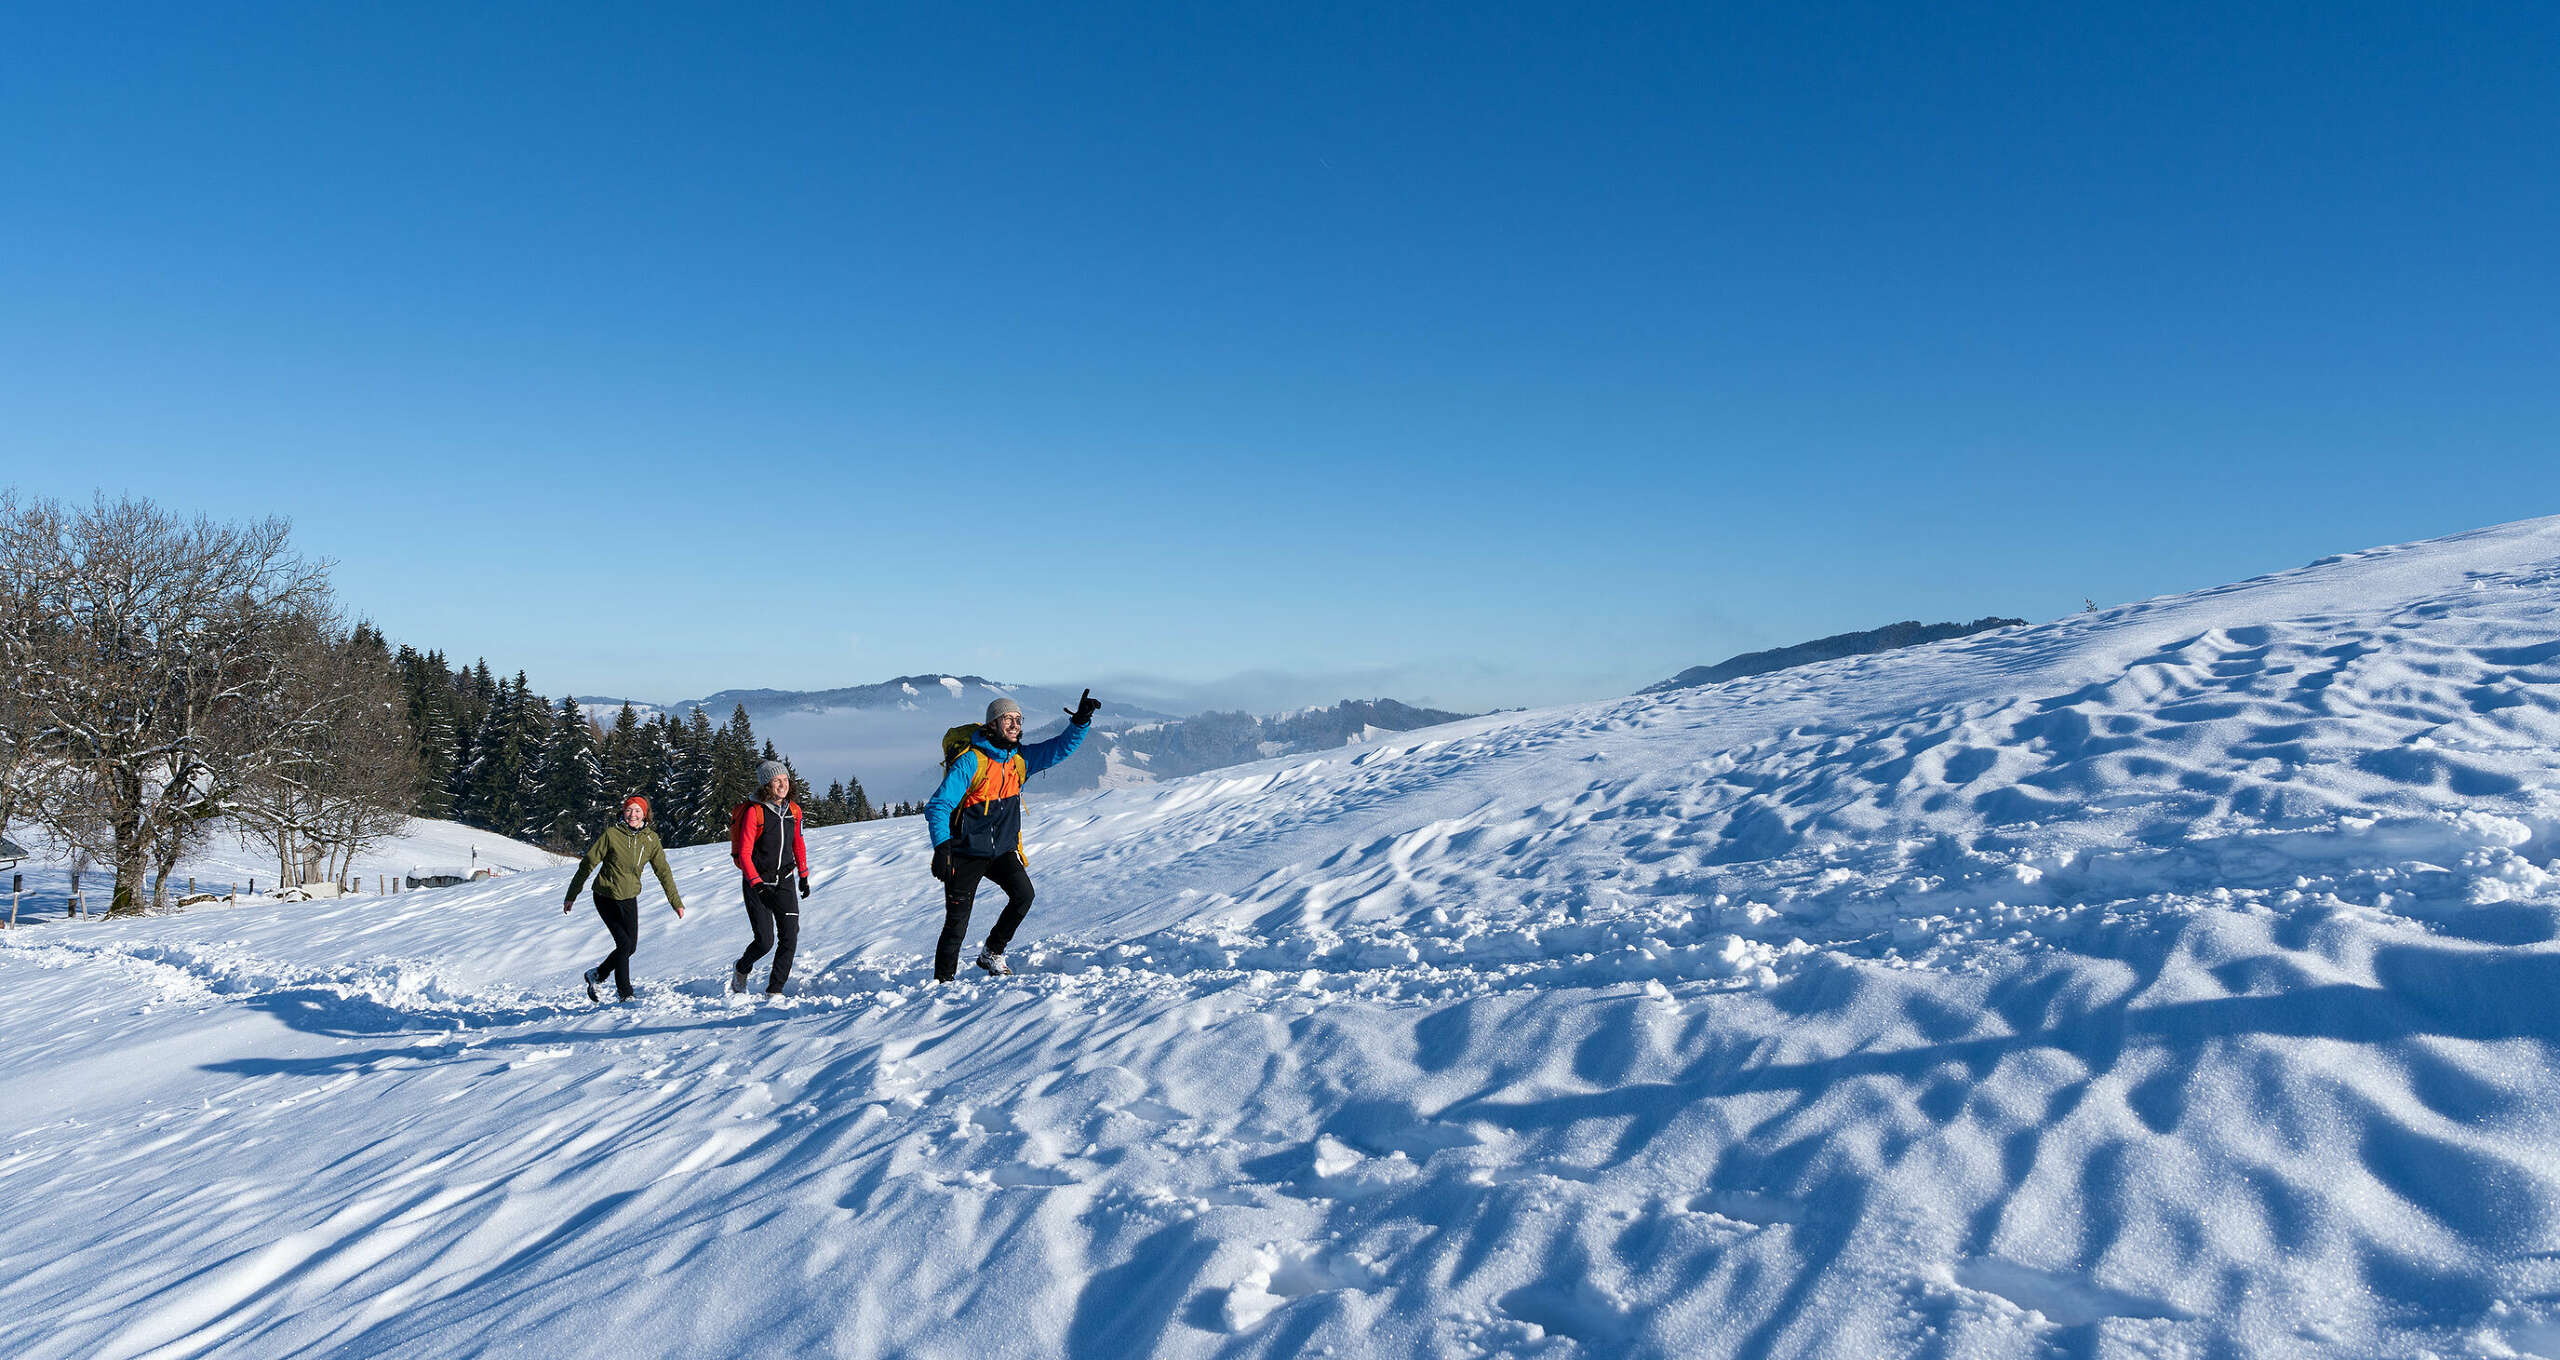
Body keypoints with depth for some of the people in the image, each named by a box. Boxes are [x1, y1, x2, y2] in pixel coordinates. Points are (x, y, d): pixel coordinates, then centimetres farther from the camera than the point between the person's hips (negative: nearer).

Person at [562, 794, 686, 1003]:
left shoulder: (650, 839, -2)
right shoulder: (611, 834, -14)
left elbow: (663, 871, 4)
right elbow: (588, 864, -7)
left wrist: (676, 902, 4)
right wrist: (571, 895, -3)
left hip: (629, 899, 5)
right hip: (606, 897, -5)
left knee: (631, 946, 5)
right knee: (624, 944, -11)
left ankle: (596, 975, 28)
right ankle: (625, 994, 5)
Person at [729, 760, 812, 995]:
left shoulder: (793, 811, 4)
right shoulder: (754, 812, -13)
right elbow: (744, 854, -14)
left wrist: (803, 875, 18)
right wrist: (756, 884, -24)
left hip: (785, 882, 4)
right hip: (757, 883, -4)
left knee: (789, 939, -7)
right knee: (765, 941, -7)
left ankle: (774, 990, 2)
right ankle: (741, 970, 24)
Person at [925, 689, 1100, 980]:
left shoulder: (1021, 759, 2)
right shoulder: (971, 761, -17)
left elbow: (1061, 747, 5)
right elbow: (937, 806, -18)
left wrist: (1081, 721, -13)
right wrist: (942, 846, -30)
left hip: (1002, 850, 5)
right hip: (966, 852, -5)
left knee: (1023, 894, -18)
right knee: (957, 923, -3)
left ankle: (991, 954, 3)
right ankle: (943, 980, 15)